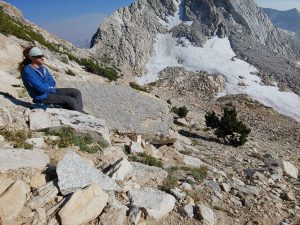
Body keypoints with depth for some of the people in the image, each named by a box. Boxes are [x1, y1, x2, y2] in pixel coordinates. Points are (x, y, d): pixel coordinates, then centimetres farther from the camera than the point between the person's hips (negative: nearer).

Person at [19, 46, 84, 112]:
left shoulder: (43, 68, 11)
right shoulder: (27, 71, -15)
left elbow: (53, 83, 7)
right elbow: (42, 89, -22)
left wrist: (46, 85, -13)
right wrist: (49, 85, -2)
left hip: (50, 91, 9)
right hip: (42, 97, -8)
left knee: (76, 92, -3)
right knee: (71, 101, -22)